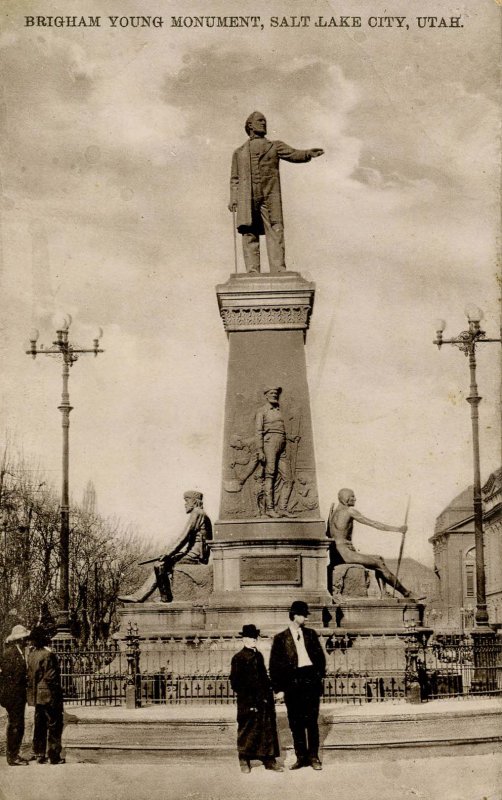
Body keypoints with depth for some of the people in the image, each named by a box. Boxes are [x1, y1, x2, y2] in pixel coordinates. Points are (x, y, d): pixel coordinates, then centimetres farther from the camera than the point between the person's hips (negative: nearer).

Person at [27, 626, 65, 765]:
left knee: (39, 725, 15)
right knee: (54, 725, 0)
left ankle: (39, 754, 19)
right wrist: (57, 694, -12)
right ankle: (54, 756, 2)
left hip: (37, 695, 8)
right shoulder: (48, 655, -18)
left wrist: (32, 693, 17)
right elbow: (50, 677, -20)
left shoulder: (31, 654, 6)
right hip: (49, 696, -8)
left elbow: (30, 675, 11)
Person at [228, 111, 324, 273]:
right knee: (249, 234, -6)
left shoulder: (275, 146, 21)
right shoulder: (239, 152, 25)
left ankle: (278, 271, -18)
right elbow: (234, 179, 20)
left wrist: (308, 153, -18)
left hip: (270, 196, -1)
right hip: (247, 198, 1)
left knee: (275, 232, -12)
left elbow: (294, 154, 3)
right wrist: (233, 198, 4)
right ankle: (252, 273, -8)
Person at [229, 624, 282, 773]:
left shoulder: (258, 656, 14)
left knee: (268, 728, 5)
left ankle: (269, 759, 11)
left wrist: (269, 690, 11)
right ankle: (244, 761, 13)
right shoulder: (239, 658, -6)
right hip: (247, 702, -6)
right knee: (247, 729, 2)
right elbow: (235, 681, -8)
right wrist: (245, 694, -14)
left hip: (264, 699, 6)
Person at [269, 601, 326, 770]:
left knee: (311, 721, 0)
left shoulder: (311, 634, 11)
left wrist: (319, 676, 4)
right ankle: (301, 757, 11)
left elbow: (320, 656, 13)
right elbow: (274, 665, 2)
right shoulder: (281, 638, 4)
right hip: (292, 684, -1)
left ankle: (313, 757, 6)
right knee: (296, 723, 3)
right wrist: (278, 689, -3)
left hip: (311, 681, 1)